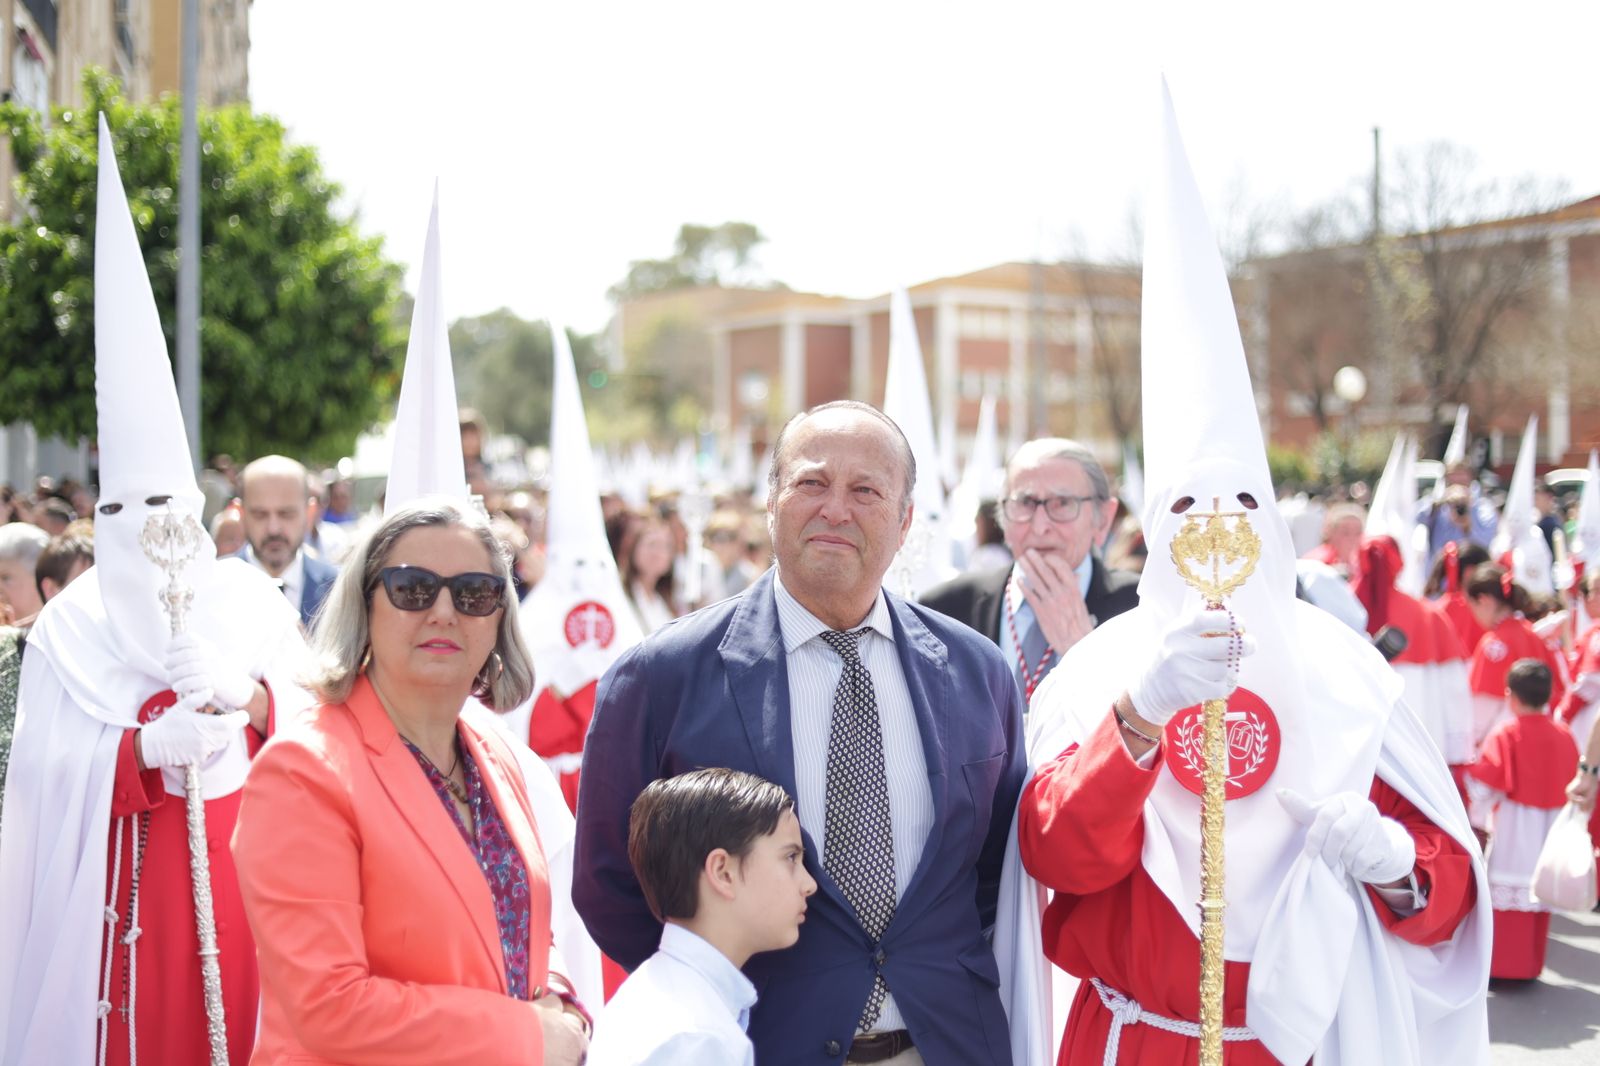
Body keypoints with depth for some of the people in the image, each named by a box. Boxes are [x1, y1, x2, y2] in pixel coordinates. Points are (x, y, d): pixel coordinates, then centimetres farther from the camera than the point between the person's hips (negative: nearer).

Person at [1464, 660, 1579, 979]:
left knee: (1508, 893, 0)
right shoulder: (1563, 735, 3)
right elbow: (1574, 782, 10)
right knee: (1540, 890, 12)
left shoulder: (1505, 734, -12)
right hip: (1553, 830, 5)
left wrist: (1480, 818, 0)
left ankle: (1504, 965, 1)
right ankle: (1531, 964, 19)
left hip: (1514, 827, -5)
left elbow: (1484, 783, -14)